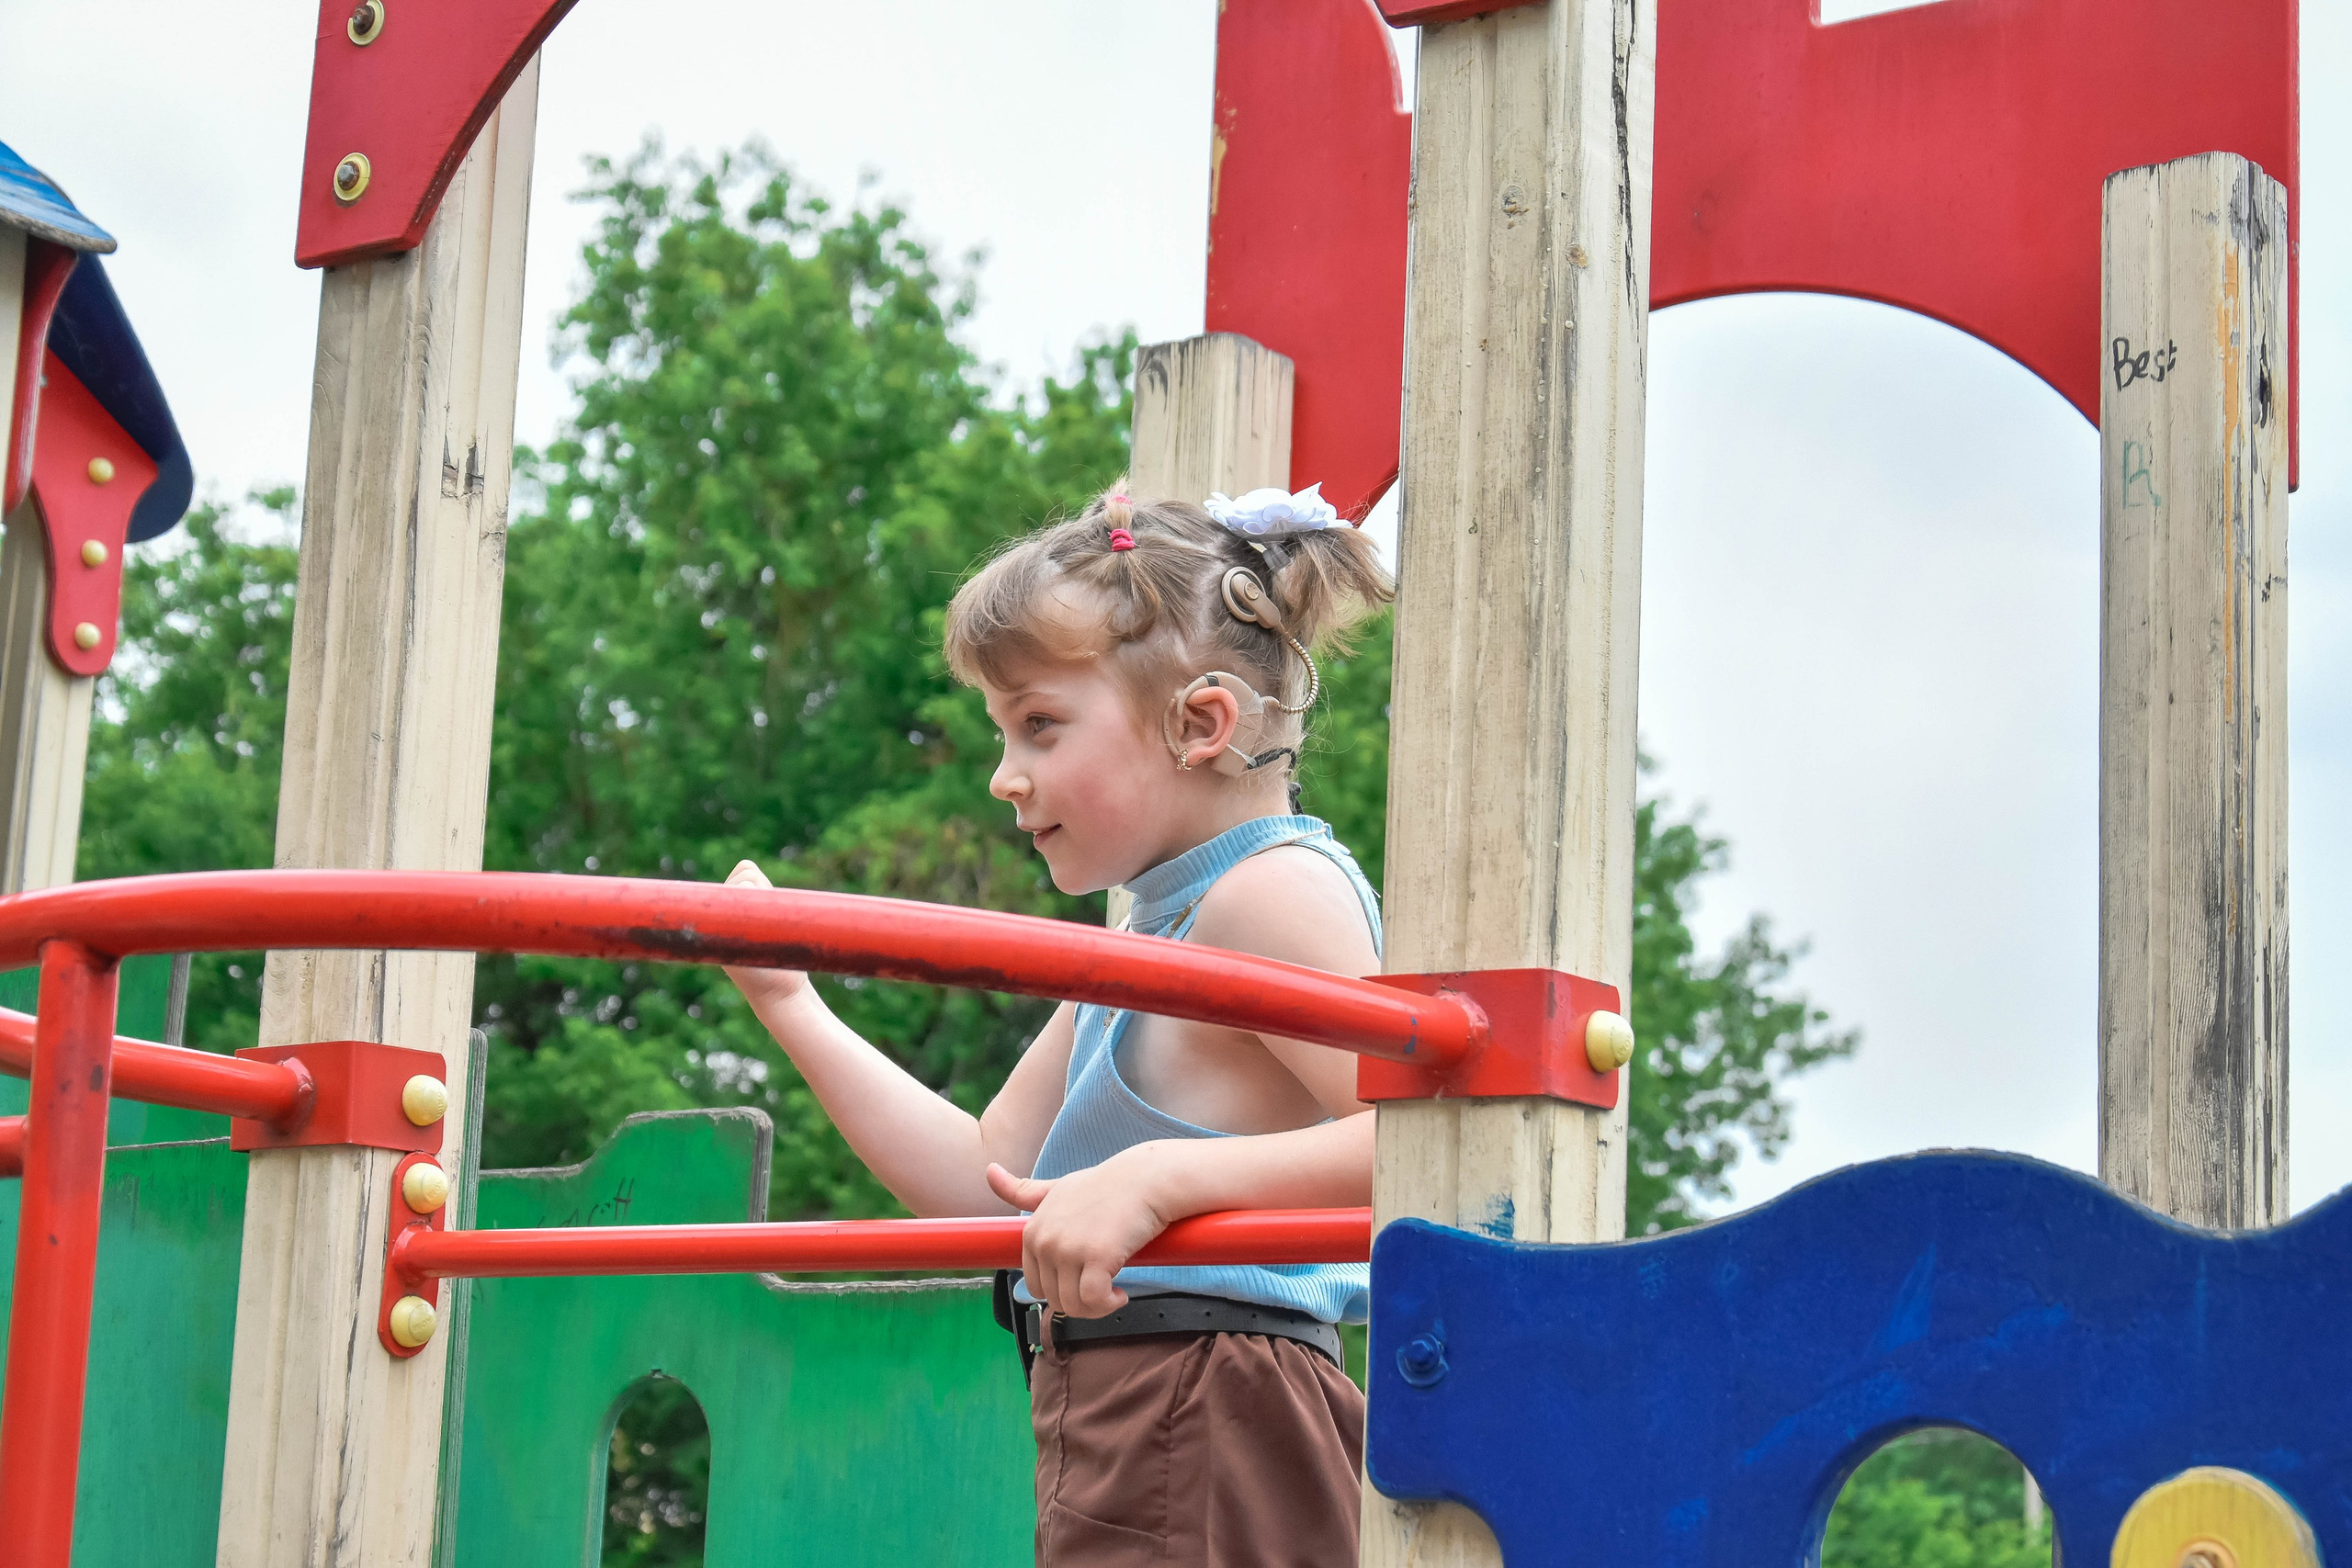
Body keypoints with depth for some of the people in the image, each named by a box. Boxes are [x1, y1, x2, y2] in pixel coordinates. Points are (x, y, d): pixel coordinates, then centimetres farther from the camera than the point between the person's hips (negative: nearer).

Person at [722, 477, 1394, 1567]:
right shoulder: (1151, 934, 20)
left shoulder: (1273, 890, -11)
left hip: (1206, 1460, -10)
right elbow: (983, 1180, 21)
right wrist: (790, 1005, 18)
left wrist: (1160, 1178, -31)